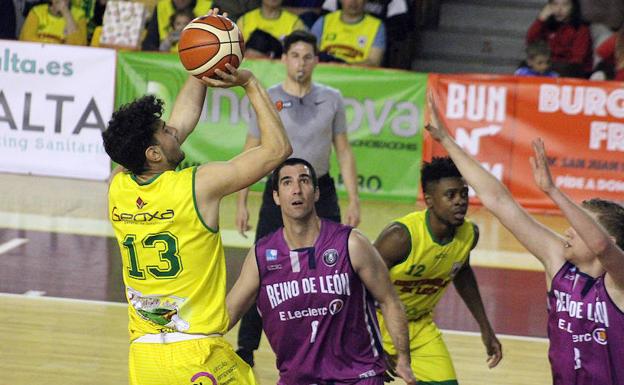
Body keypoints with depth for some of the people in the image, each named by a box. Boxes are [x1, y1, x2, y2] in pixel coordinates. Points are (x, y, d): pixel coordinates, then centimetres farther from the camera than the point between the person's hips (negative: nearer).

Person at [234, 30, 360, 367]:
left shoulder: (331, 99, 1)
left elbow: (343, 152, 5)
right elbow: (250, 154, -1)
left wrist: (353, 199, -2)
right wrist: (241, 203, -6)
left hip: (321, 192, 2)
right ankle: (246, 349, 7)